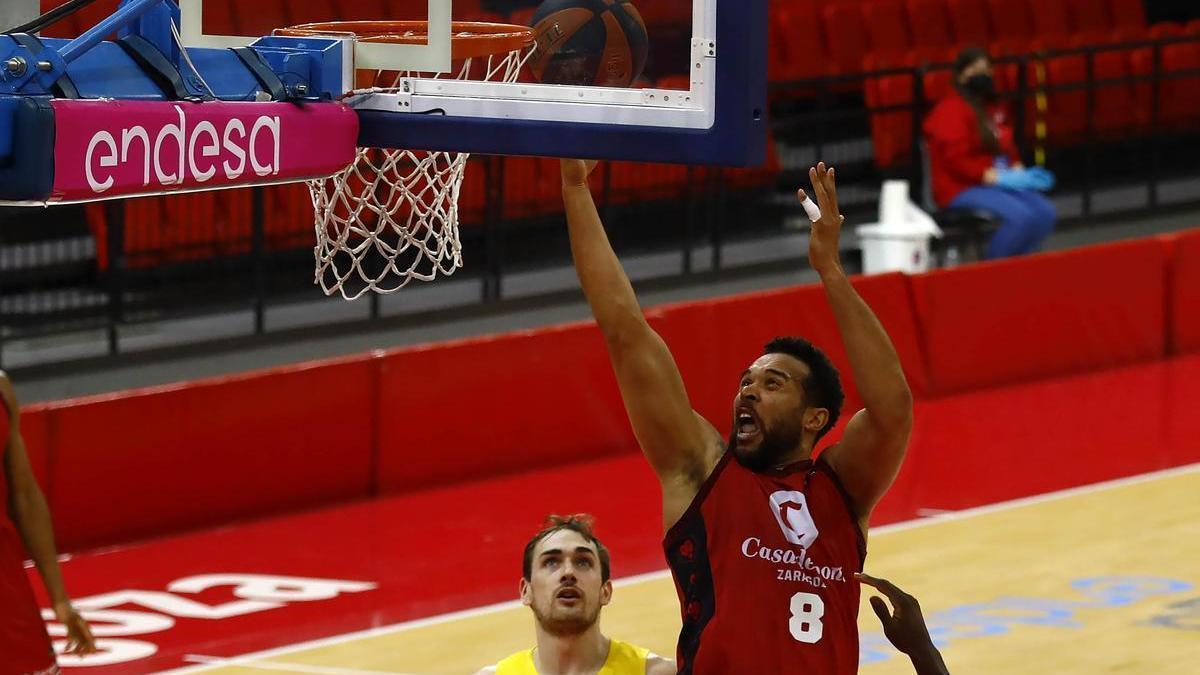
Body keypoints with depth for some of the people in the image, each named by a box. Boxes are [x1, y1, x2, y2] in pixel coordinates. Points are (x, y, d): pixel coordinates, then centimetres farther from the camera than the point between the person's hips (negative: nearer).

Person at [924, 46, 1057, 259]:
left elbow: (1007, 148, 26)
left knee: (1045, 212, -13)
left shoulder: (991, 108, 17)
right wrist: (998, 178, -22)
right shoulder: (951, 110, -10)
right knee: (1021, 215, -29)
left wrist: (1020, 173, 4)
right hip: (961, 189, -8)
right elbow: (957, 160, -18)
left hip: (994, 184, 8)